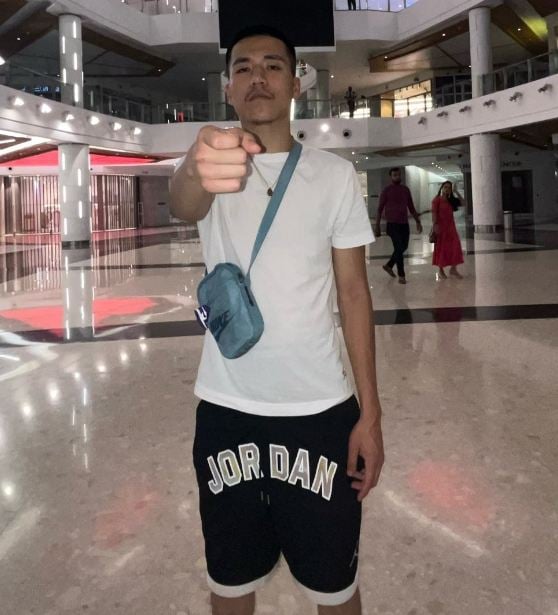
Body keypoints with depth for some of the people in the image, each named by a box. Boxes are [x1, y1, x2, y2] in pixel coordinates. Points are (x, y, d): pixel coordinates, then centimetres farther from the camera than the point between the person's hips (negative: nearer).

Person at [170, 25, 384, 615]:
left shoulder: (335, 174, 2)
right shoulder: (212, 166, 0)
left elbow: (353, 291, 2)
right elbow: (183, 204, -25)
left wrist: (370, 412, -3)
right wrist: (196, 172, -50)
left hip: (320, 411, 0)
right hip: (226, 410, 0)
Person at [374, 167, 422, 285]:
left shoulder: (405, 190, 11)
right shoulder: (386, 190, -3)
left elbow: (411, 207, 16)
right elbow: (380, 209, -3)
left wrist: (418, 221, 10)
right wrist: (377, 226, -8)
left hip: (404, 224, 6)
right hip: (393, 224, -6)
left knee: (403, 247, 12)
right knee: (399, 249, -8)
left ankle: (388, 265, 33)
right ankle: (401, 276, 0)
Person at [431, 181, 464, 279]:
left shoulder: (451, 200, 13)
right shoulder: (437, 199, -5)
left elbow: (462, 203, 9)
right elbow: (434, 213, -12)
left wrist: (456, 192, 3)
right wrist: (434, 224, -22)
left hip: (450, 226, 6)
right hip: (441, 226, -6)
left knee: (455, 246, -2)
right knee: (441, 248, 1)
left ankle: (453, 269, 4)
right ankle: (440, 270, 10)